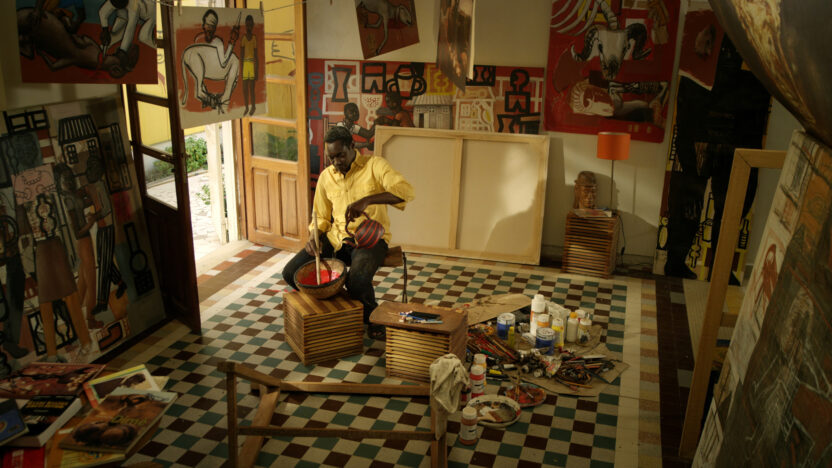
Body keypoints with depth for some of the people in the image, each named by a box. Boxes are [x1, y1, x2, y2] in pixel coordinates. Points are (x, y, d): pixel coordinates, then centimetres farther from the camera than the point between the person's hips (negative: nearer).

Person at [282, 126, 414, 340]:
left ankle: (371, 316, -1)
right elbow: (321, 217, 18)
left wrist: (366, 200, -38)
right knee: (291, 273, -11)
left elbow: (405, 190, -24)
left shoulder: (375, 166, -7)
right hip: (335, 239, 6)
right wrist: (315, 236, -6)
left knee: (357, 280, -35)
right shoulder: (326, 177, 9)